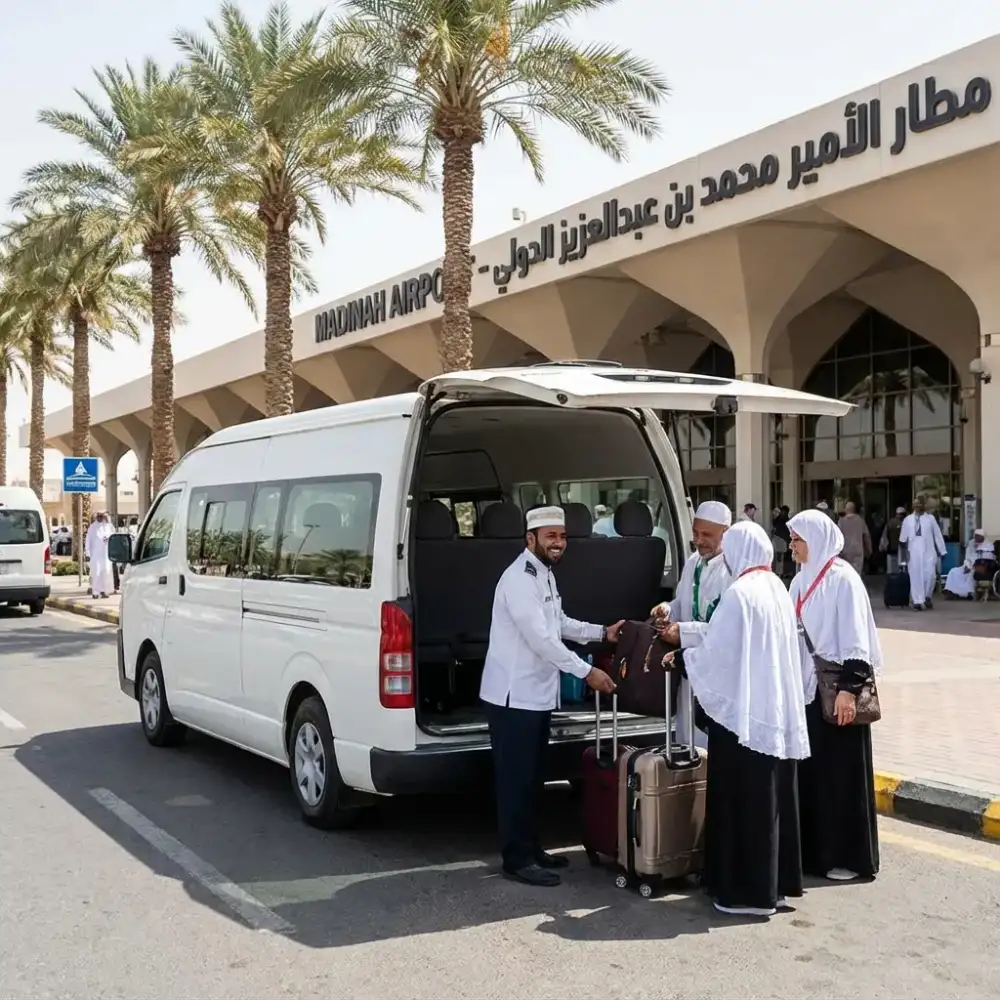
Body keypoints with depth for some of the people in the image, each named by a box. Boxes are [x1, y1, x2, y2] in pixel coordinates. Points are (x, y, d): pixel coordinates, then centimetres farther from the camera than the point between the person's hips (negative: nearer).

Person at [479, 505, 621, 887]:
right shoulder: (519, 579, -20)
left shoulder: (545, 574, 13)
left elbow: (558, 624, 21)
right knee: (516, 778, -2)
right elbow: (541, 639, -24)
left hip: (538, 693, 10)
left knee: (533, 777, 17)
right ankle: (517, 859, 6)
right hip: (513, 695, -10)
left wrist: (602, 633, 10)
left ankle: (530, 848, 27)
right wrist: (587, 672, -21)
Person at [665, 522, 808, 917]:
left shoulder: (739, 594, -16)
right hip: (778, 710, 8)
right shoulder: (777, 589, 9)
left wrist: (681, 657, 5)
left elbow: (716, 652, -14)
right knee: (772, 796, 14)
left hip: (744, 711, -8)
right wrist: (692, 651, 22)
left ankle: (749, 891, 6)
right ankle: (776, 882, 23)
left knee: (743, 800, 0)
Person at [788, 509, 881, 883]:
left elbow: (855, 639, -15)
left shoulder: (842, 579, -12)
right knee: (810, 770, 11)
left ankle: (850, 856, 10)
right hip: (808, 688, 7)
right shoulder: (802, 580, 10)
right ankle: (815, 849, 22)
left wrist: (849, 688, -20)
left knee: (841, 772, 0)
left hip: (836, 689, -7)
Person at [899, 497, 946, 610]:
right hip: (914, 552, 0)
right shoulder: (908, 520, 6)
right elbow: (903, 538, 8)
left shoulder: (930, 518, 5)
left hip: (928, 552, 0)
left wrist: (942, 551, 6)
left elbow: (937, 535, 6)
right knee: (915, 577, 0)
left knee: (930, 575, -6)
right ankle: (917, 601, 5)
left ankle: (927, 597, 17)